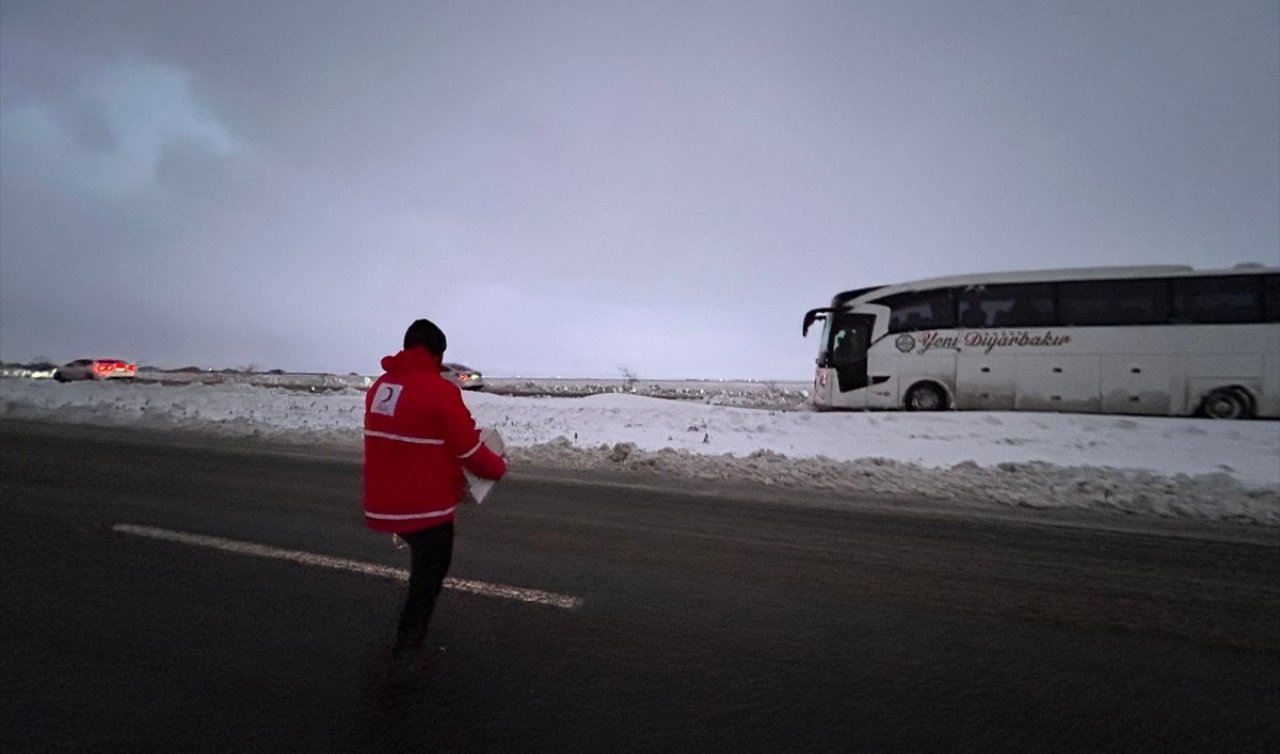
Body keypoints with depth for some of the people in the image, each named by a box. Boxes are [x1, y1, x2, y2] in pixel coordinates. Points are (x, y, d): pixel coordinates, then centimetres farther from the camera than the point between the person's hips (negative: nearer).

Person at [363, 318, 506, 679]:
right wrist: (498, 467, 8)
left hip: (384, 505, 8)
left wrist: (451, 480, 20)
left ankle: (412, 638, 41)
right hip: (425, 508, -8)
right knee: (429, 574, 13)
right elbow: (469, 448, -13)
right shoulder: (440, 391, -18)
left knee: (424, 567, 29)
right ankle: (403, 653, 22)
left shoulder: (379, 387, 6)